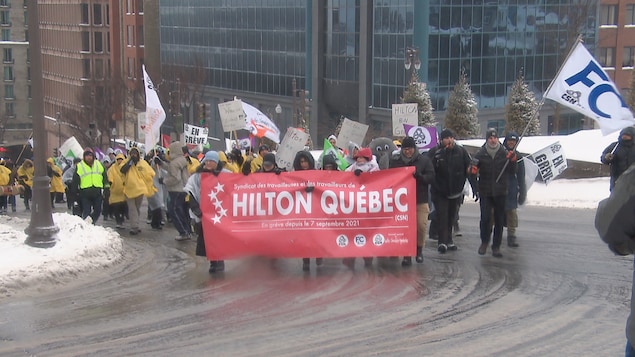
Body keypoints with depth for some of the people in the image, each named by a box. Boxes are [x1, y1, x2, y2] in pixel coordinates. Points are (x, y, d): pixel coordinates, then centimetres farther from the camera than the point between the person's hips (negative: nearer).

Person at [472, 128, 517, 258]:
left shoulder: (505, 153, 2)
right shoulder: (480, 154, 0)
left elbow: (512, 172, 4)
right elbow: (472, 172, 7)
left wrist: (512, 161, -12)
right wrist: (473, 170, -15)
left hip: (500, 192, 1)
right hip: (485, 192, -1)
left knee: (499, 220, 6)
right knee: (485, 218, -7)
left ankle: (496, 246, 15)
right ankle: (484, 242, 15)